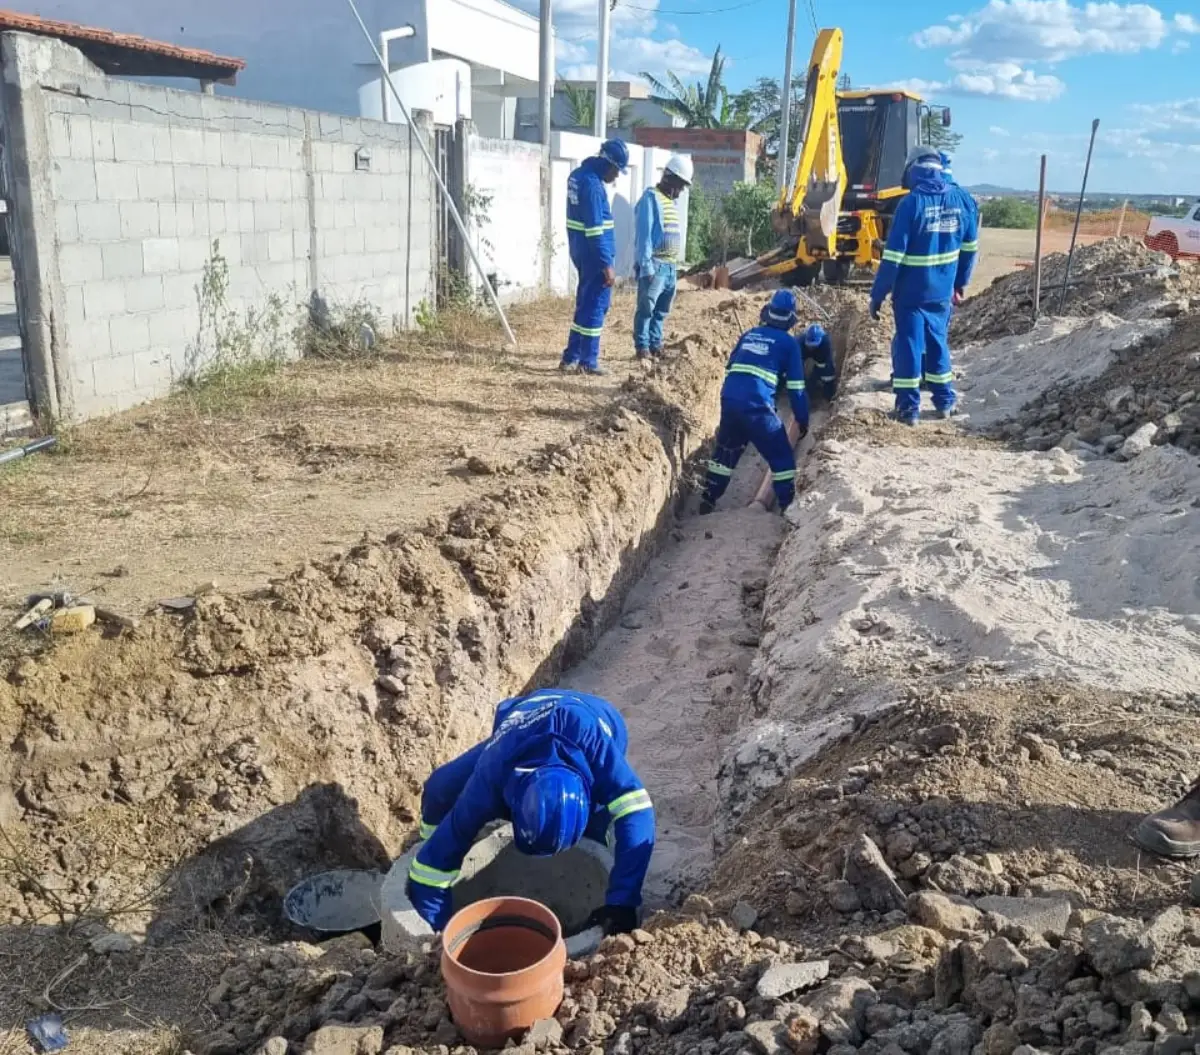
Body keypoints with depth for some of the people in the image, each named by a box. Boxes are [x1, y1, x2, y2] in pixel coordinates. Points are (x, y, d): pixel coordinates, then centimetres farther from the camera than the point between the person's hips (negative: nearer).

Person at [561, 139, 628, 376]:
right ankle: (588, 361, 3)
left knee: (585, 304, 15)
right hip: (594, 254, -9)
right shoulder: (592, 184, -19)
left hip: (580, 250, 9)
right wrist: (606, 264, -21)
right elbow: (595, 230, -22)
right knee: (595, 306, -2)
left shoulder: (578, 175, 11)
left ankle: (571, 357, 18)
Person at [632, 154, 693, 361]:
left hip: (670, 266, 9)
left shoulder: (671, 201, 17)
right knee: (647, 308, -5)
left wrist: (675, 262, 14)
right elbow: (644, 234, -15)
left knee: (662, 310, 14)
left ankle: (655, 344, 22)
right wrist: (646, 266, -20)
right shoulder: (651, 198, -9)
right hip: (655, 265, -9)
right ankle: (642, 346, 1)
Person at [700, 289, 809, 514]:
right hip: (757, 407, -5)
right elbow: (796, 387, 6)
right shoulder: (789, 343, 7)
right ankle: (789, 508, 10)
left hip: (728, 400, 5)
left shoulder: (748, 335, 21)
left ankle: (708, 500, 28)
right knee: (781, 458, 8)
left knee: (725, 451, 24)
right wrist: (802, 419, 14)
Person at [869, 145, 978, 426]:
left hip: (911, 292, -5)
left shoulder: (911, 202, -16)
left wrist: (878, 294, -12)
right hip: (942, 291, 5)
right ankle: (945, 401, 26)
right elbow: (970, 247, 10)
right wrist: (960, 283, 22)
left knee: (908, 345, 4)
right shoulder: (960, 199, 1)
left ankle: (909, 407, 7)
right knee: (938, 343, 19)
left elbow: (893, 255, -18)